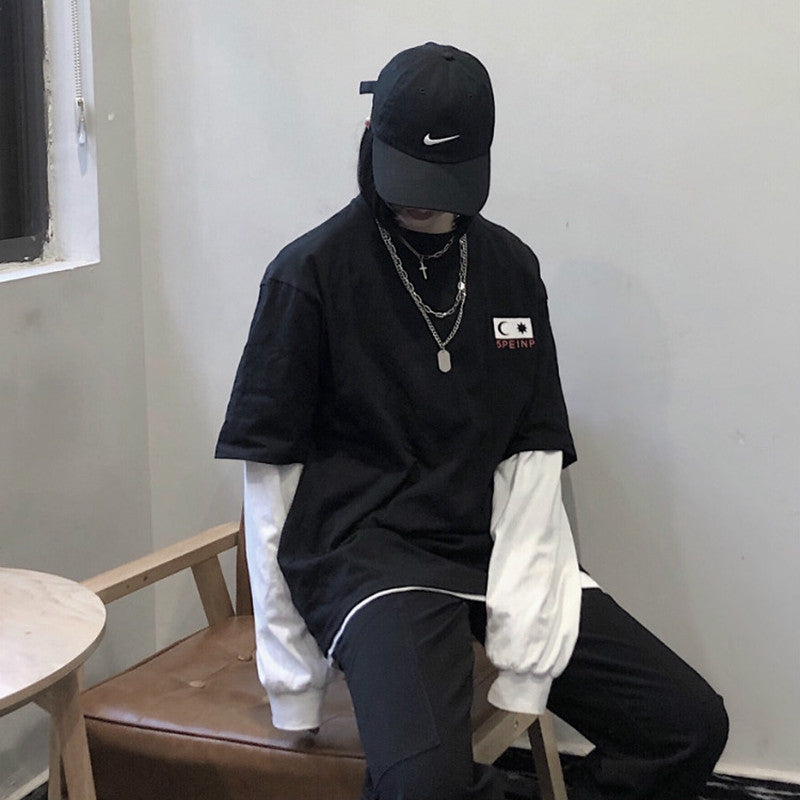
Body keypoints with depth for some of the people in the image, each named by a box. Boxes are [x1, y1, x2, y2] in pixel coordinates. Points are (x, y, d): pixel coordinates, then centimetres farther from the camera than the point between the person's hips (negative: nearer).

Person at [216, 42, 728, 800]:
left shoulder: (512, 268, 6)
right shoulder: (313, 271, -7)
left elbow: (534, 454, 3)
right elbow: (272, 472, -5)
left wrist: (523, 650, -8)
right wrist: (293, 685, -5)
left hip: (498, 549, 5)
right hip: (366, 554, -5)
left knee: (690, 723, -7)